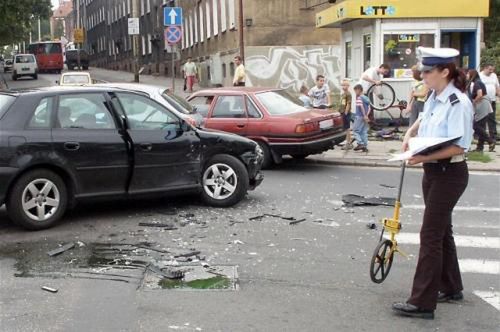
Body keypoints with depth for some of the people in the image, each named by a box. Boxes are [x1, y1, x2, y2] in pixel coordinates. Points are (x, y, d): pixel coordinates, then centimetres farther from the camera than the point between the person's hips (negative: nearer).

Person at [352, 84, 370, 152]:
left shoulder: (359, 98, -11)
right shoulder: (366, 98, 14)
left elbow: (361, 106, -22)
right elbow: (369, 108, 13)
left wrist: (364, 115, -22)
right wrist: (366, 115, 8)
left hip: (360, 116, -8)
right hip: (365, 117, 8)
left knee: (355, 130, 0)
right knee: (364, 132, 9)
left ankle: (360, 143, -11)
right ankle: (365, 147, 8)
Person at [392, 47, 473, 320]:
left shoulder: (458, 103, -19)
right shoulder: (433, 98, 6)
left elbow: (458, 147, -23)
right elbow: (423, 120, 28)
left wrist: (423, 158, -29)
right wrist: (410, 133, 8)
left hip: (450, 173, -9)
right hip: (432, 171, 9)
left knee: (430, 235, -8)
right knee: (441, 231, 19)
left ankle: (422, 303, -4)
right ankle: (451, 288, 35)